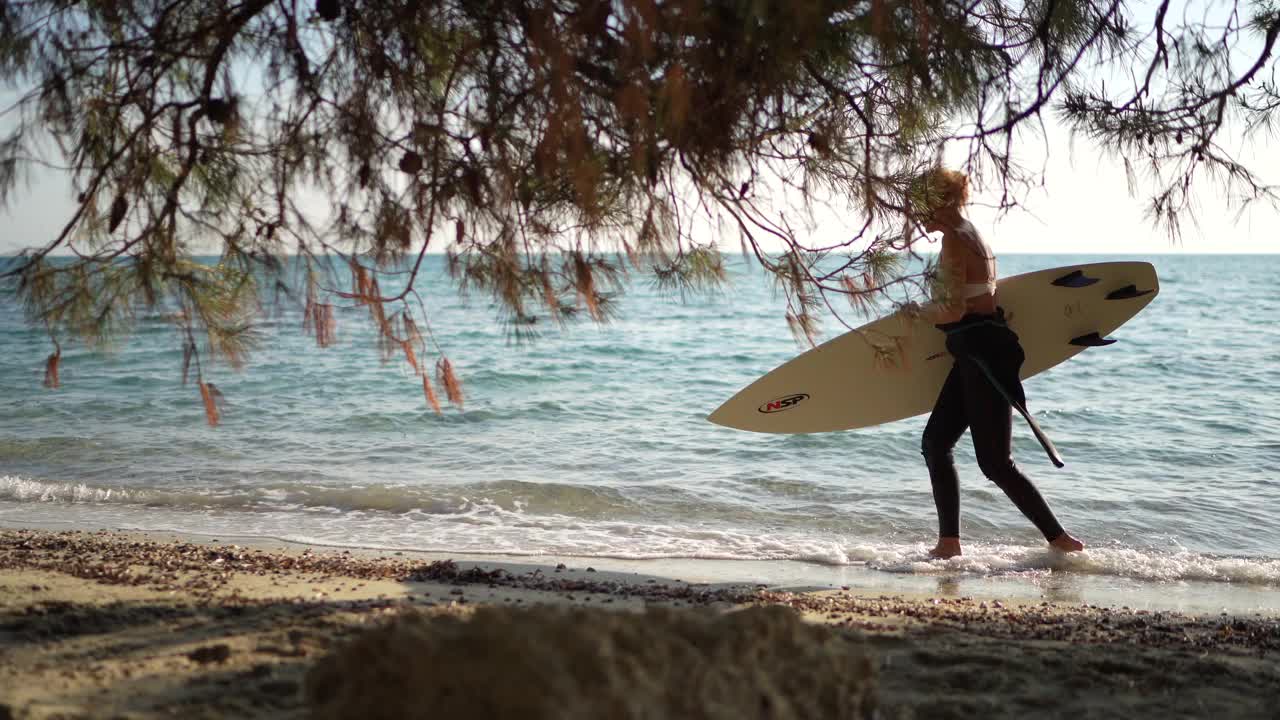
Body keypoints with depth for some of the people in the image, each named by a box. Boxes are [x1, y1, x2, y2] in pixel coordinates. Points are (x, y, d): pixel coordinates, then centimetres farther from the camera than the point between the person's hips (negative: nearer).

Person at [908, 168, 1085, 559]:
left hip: (982, 351, -11)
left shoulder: (954, 240, -15)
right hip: (978, 351, 11)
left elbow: (954, 309, -21)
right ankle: (948, 542, 13)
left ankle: (1059, 539, 8)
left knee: (995, 462, -3)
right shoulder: (970, 234, 17)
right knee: (935, 441, 10)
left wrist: (915, 314, -5)